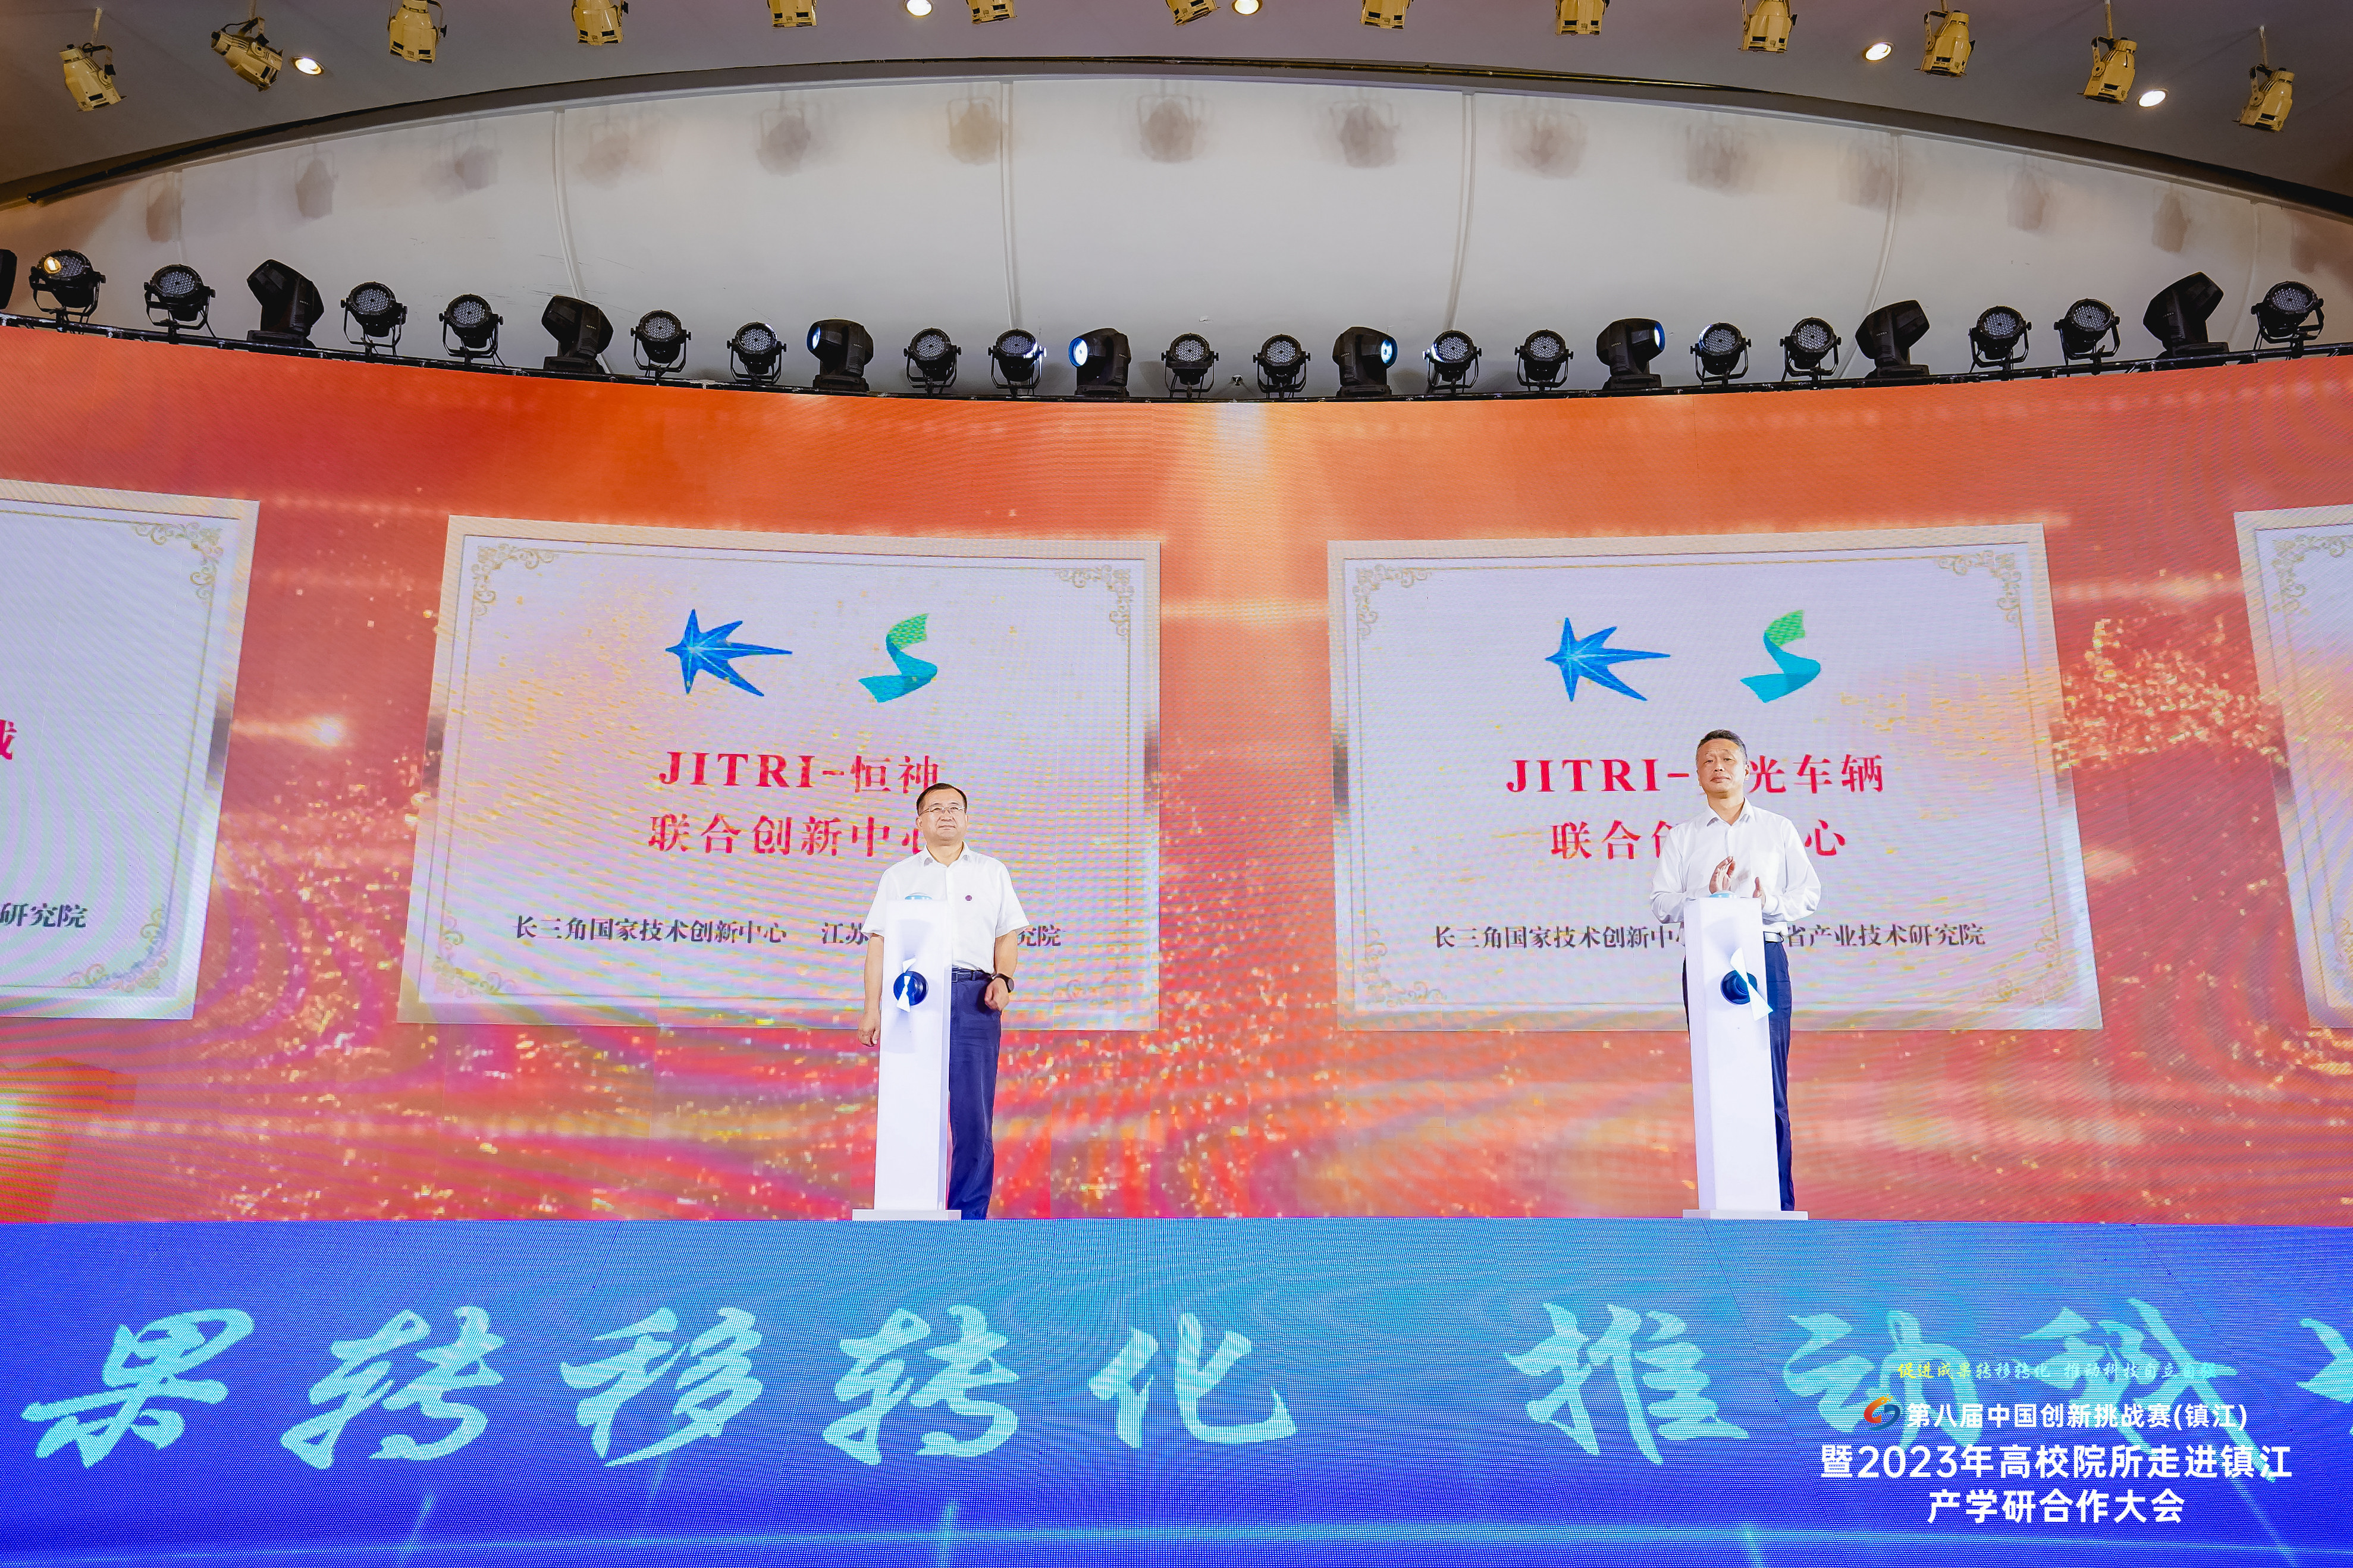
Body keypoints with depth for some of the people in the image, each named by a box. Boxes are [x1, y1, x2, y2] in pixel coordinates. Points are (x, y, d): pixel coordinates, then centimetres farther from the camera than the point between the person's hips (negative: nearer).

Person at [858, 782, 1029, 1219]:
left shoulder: (992, 872, 19)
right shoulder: (899, 875, 16)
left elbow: (1007, 935, 15)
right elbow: (880, 943, 10)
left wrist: (1003, 978, -3)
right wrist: (872, 1008, 1)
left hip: (974, 995, 0)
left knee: (973, 1111, -4)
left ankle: (970, 1217, 1)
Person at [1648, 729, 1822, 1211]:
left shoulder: (1779, 829, 15)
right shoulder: (1681, 836, 14)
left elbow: (1809, 892, 9)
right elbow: (1661, 903, 4)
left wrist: (1770, 903, -10)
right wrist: (1707, 897, -13)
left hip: (1765, 958, 0)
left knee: (1769, 1078, -5)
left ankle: (1779, 1201, 0)